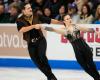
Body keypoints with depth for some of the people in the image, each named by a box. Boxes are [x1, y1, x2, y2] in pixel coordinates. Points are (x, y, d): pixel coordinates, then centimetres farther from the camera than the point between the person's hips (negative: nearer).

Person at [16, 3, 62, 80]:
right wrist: (34, 26, -33)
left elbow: (50, 20, 2)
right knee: (37, 62, 2)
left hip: (40, 40, -1)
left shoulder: (36, 16, -2)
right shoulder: (20, 20, -7)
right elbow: (21, 30, -26)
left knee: (41, 55, -25)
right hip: (31, 43, 1)